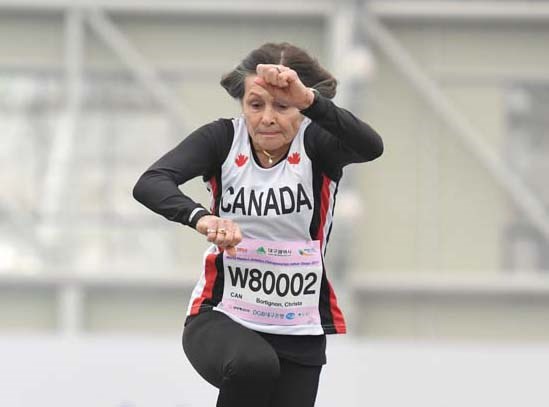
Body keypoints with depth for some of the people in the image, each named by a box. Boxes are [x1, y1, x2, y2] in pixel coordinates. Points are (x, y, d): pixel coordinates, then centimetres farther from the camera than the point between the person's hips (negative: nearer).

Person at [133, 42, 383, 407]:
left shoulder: (317, 143, -9)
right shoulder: (222, 139, -7)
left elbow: (371, 147, -32)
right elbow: (149, 184, -21)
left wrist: (309, 100, -48)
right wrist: (200, 217, -43)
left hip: (299, 332, 2)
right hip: (221, 318, -2)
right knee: (253, 365, -36)